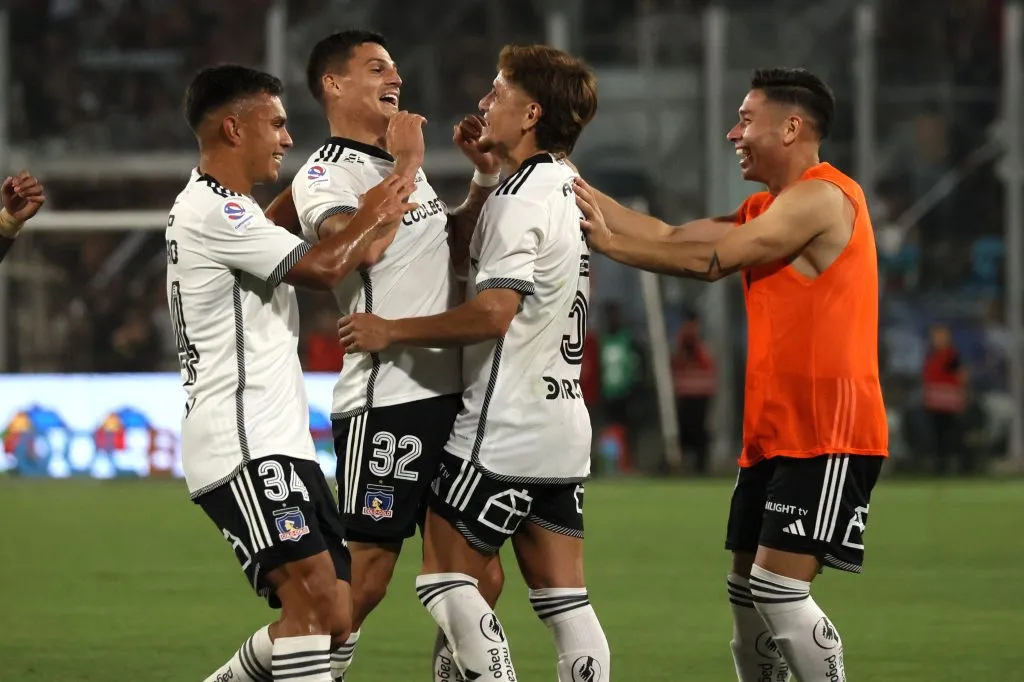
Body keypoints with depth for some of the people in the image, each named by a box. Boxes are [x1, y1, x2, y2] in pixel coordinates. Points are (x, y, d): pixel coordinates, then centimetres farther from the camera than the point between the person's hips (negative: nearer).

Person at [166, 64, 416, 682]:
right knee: (314, 596, -24)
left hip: (281, 444, 11)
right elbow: (322, 269, -15)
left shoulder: (228, 210, 23)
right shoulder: (212, 210, -11)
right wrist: (372, 220, 1)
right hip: (245, 444, -11)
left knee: (333, 618, 7)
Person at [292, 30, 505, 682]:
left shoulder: (401, 166, 20)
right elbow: (361, 244, -27)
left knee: (479, 576, 9)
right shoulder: (325, 176, -7)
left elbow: (459, 252, 28)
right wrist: (406, 167, -16)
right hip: (384, 400, -8)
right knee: (366, 578, -7)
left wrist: (487, 176, 15)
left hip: (451, 394, 8)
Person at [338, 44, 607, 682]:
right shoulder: (570, 188, 13)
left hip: (504, 430, -9)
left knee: (444, 579, -1)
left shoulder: (520, 196, -15)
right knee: (564, 598, 5)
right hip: (564, 423, 9)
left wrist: (392, 331, -15)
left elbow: (493, 312, -24)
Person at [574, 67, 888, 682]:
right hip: (776, 434, 10)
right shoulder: (769, 209, 19)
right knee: (747, 591, 10)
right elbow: (675, 238, 14)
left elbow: (710, 260, -14)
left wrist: (610, 242, -6)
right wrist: (578, 189, 11)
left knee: (779, 590, -16)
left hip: (828, 437, -10)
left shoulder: (822, 197, -13)